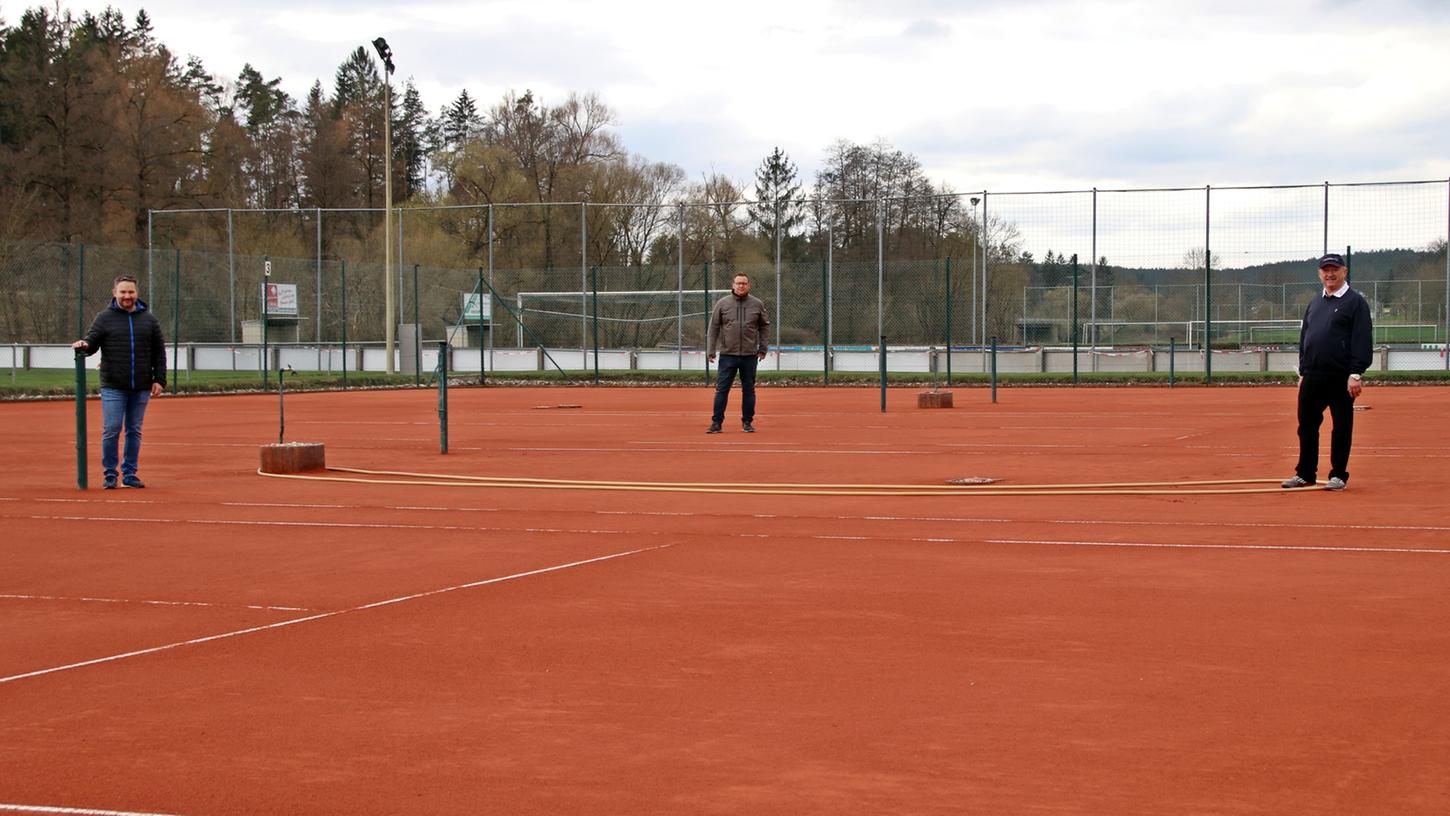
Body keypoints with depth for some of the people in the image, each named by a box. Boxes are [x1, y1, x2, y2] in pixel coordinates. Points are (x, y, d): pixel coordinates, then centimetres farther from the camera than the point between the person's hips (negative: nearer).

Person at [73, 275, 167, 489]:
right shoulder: (104, 318, 3)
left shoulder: (149, 319, 9)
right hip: (113, 387, -2)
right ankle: (110, 475, 5)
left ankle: (129, 474, 16)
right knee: (111, 430, -5)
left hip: (141, 388, 2)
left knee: (134, 431, 7)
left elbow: (159, 352, 11)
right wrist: (83, 344, -25)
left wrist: (159, 379, 4)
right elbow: (92, 342, -1)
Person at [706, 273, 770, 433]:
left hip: (750, 355, 1)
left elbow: (764, 325, 12)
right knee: (721, 389, -3)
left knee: (749, 390, 7)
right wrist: (711, 351, -1)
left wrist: (762, 347, 6)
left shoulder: (757, 304, 4)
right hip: (727, 354, -1)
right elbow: (713, 328, 3)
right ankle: (716, 422, 0)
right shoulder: (722, 304, 1)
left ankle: (747, 422, 15)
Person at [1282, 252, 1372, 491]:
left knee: (1341, 426, 1)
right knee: (1307, 425, 7)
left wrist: (1356, 374, -17)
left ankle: (1339, 476, 8)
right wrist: (1302, 372, 14)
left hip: (1341, 378, -6)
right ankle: (1305, 474, 15)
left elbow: (1363, 341, -10)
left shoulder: (1355, 302, -3)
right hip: (1312, 377, 6)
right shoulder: (1314, 304, 17)